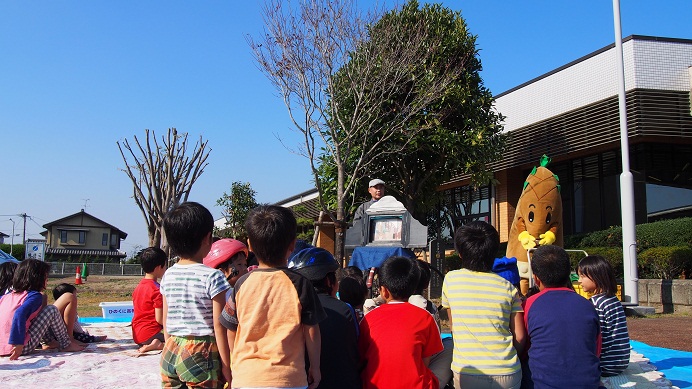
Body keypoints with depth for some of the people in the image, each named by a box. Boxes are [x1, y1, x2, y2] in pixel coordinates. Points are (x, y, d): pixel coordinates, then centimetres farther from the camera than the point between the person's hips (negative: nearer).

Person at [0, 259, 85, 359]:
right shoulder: (35, 296, -10)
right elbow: (19, 315, -26)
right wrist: (18, 344, -27)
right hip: (23, 348, -8)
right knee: (52, 310, -3)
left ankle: (54, 341, 25)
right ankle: (66, 345, 7)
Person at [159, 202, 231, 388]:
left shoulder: (168, 275, 3)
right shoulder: (212, 277, -13)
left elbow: (165, 322, 10)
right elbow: (218, 326, -12)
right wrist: (226, 366, -4)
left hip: (171, 352, 6)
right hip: (201, 352, -5)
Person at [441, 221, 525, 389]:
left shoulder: (450, 279, -1)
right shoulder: (508, 287, 0)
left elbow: (453, 327, 9)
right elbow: (520, 338, 2)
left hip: (466, 375, -1)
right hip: (507, 376, 1)